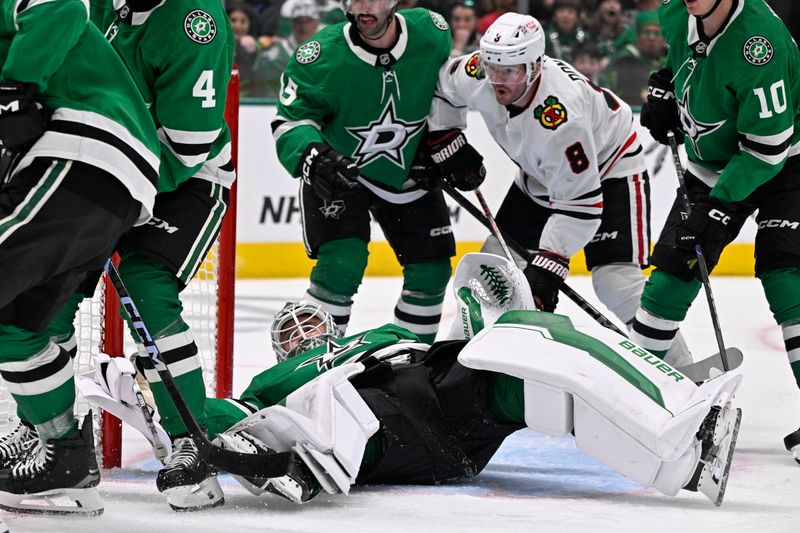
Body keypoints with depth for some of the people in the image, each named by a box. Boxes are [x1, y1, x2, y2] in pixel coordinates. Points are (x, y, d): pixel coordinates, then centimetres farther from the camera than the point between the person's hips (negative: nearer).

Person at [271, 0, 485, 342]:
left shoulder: (432, 34, -16)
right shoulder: (322, 56, -26)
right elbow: (290, 121, -22)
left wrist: (448, 141, 2)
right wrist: (313, 158, -40)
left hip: (408, 173, 4)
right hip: (339, 170, -4)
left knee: (431, 270, 5)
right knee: (343, 263, -22)